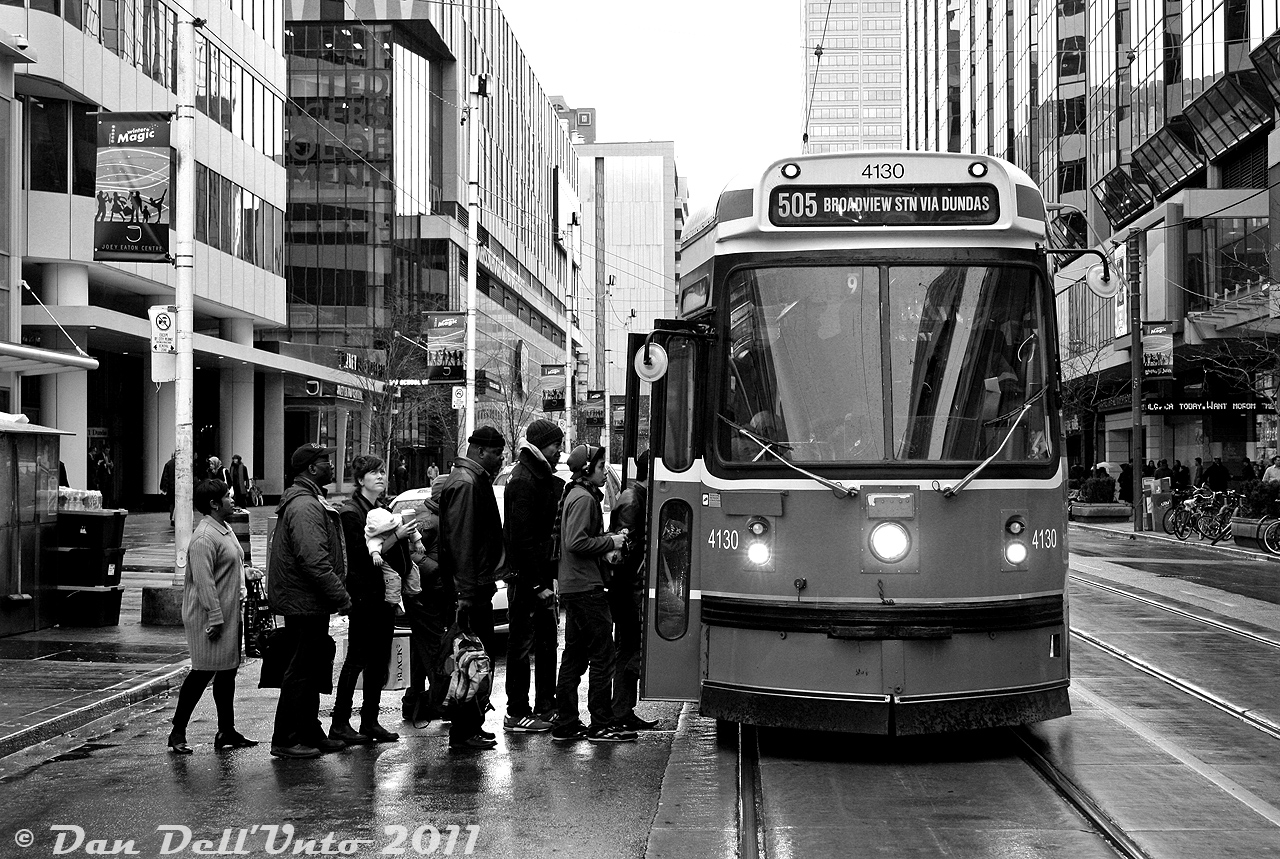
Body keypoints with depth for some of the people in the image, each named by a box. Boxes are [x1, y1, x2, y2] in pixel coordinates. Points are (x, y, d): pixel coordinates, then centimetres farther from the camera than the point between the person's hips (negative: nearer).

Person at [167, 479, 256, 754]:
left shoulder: (225, 529, 14)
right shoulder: (204, 538, -18)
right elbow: (204, 582, -22)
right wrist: (215, 618, -23)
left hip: (228, 614, 10)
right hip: (207, 616, -10)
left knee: (227, 671, 12)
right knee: (203, 672, -6)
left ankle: (227, 732, 19)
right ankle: (177, 733, 3)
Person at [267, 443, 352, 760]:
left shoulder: (310, 502, 18)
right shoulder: (305, 507, -18)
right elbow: (314, 561, -25)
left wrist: (337, 594, 18)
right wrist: (341, 596, -20)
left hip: (309, 605, 11)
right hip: (305, 603, -11)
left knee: (313, 672, 16)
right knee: (300, 673, -4)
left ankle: (311, 733, 24)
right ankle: (285, 740, 2)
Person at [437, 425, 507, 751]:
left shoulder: (476, 481, 19)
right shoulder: (465, 483, -15)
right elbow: (460, 541, -21)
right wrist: (467, 590, -24)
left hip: (477, 586, 11)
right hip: (471, 588, -11)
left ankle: (470, 725, 23)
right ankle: (463, 733, -2)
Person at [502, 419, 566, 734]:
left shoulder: (544, 480, 16)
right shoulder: (523, 482, -15)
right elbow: (522, 537, -21)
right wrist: (537, 584, -21)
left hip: (540, 575, 10)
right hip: (526, 577, -10)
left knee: (547, 641, 14)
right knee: (522, 643, -3)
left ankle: (545, 707, 23)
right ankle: (517, 714, 3)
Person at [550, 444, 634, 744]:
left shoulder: (575, 495, 18)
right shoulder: (583, 498, -14)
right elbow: (577, 543, -22)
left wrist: (609, 539, 13)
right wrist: (611, 542, -13)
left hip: (574, 586, 11)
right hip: (585, 586, -11)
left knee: (574, 657, 12)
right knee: (603, 655, -5)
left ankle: (565, 725, 14)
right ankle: (600, 725, -2)